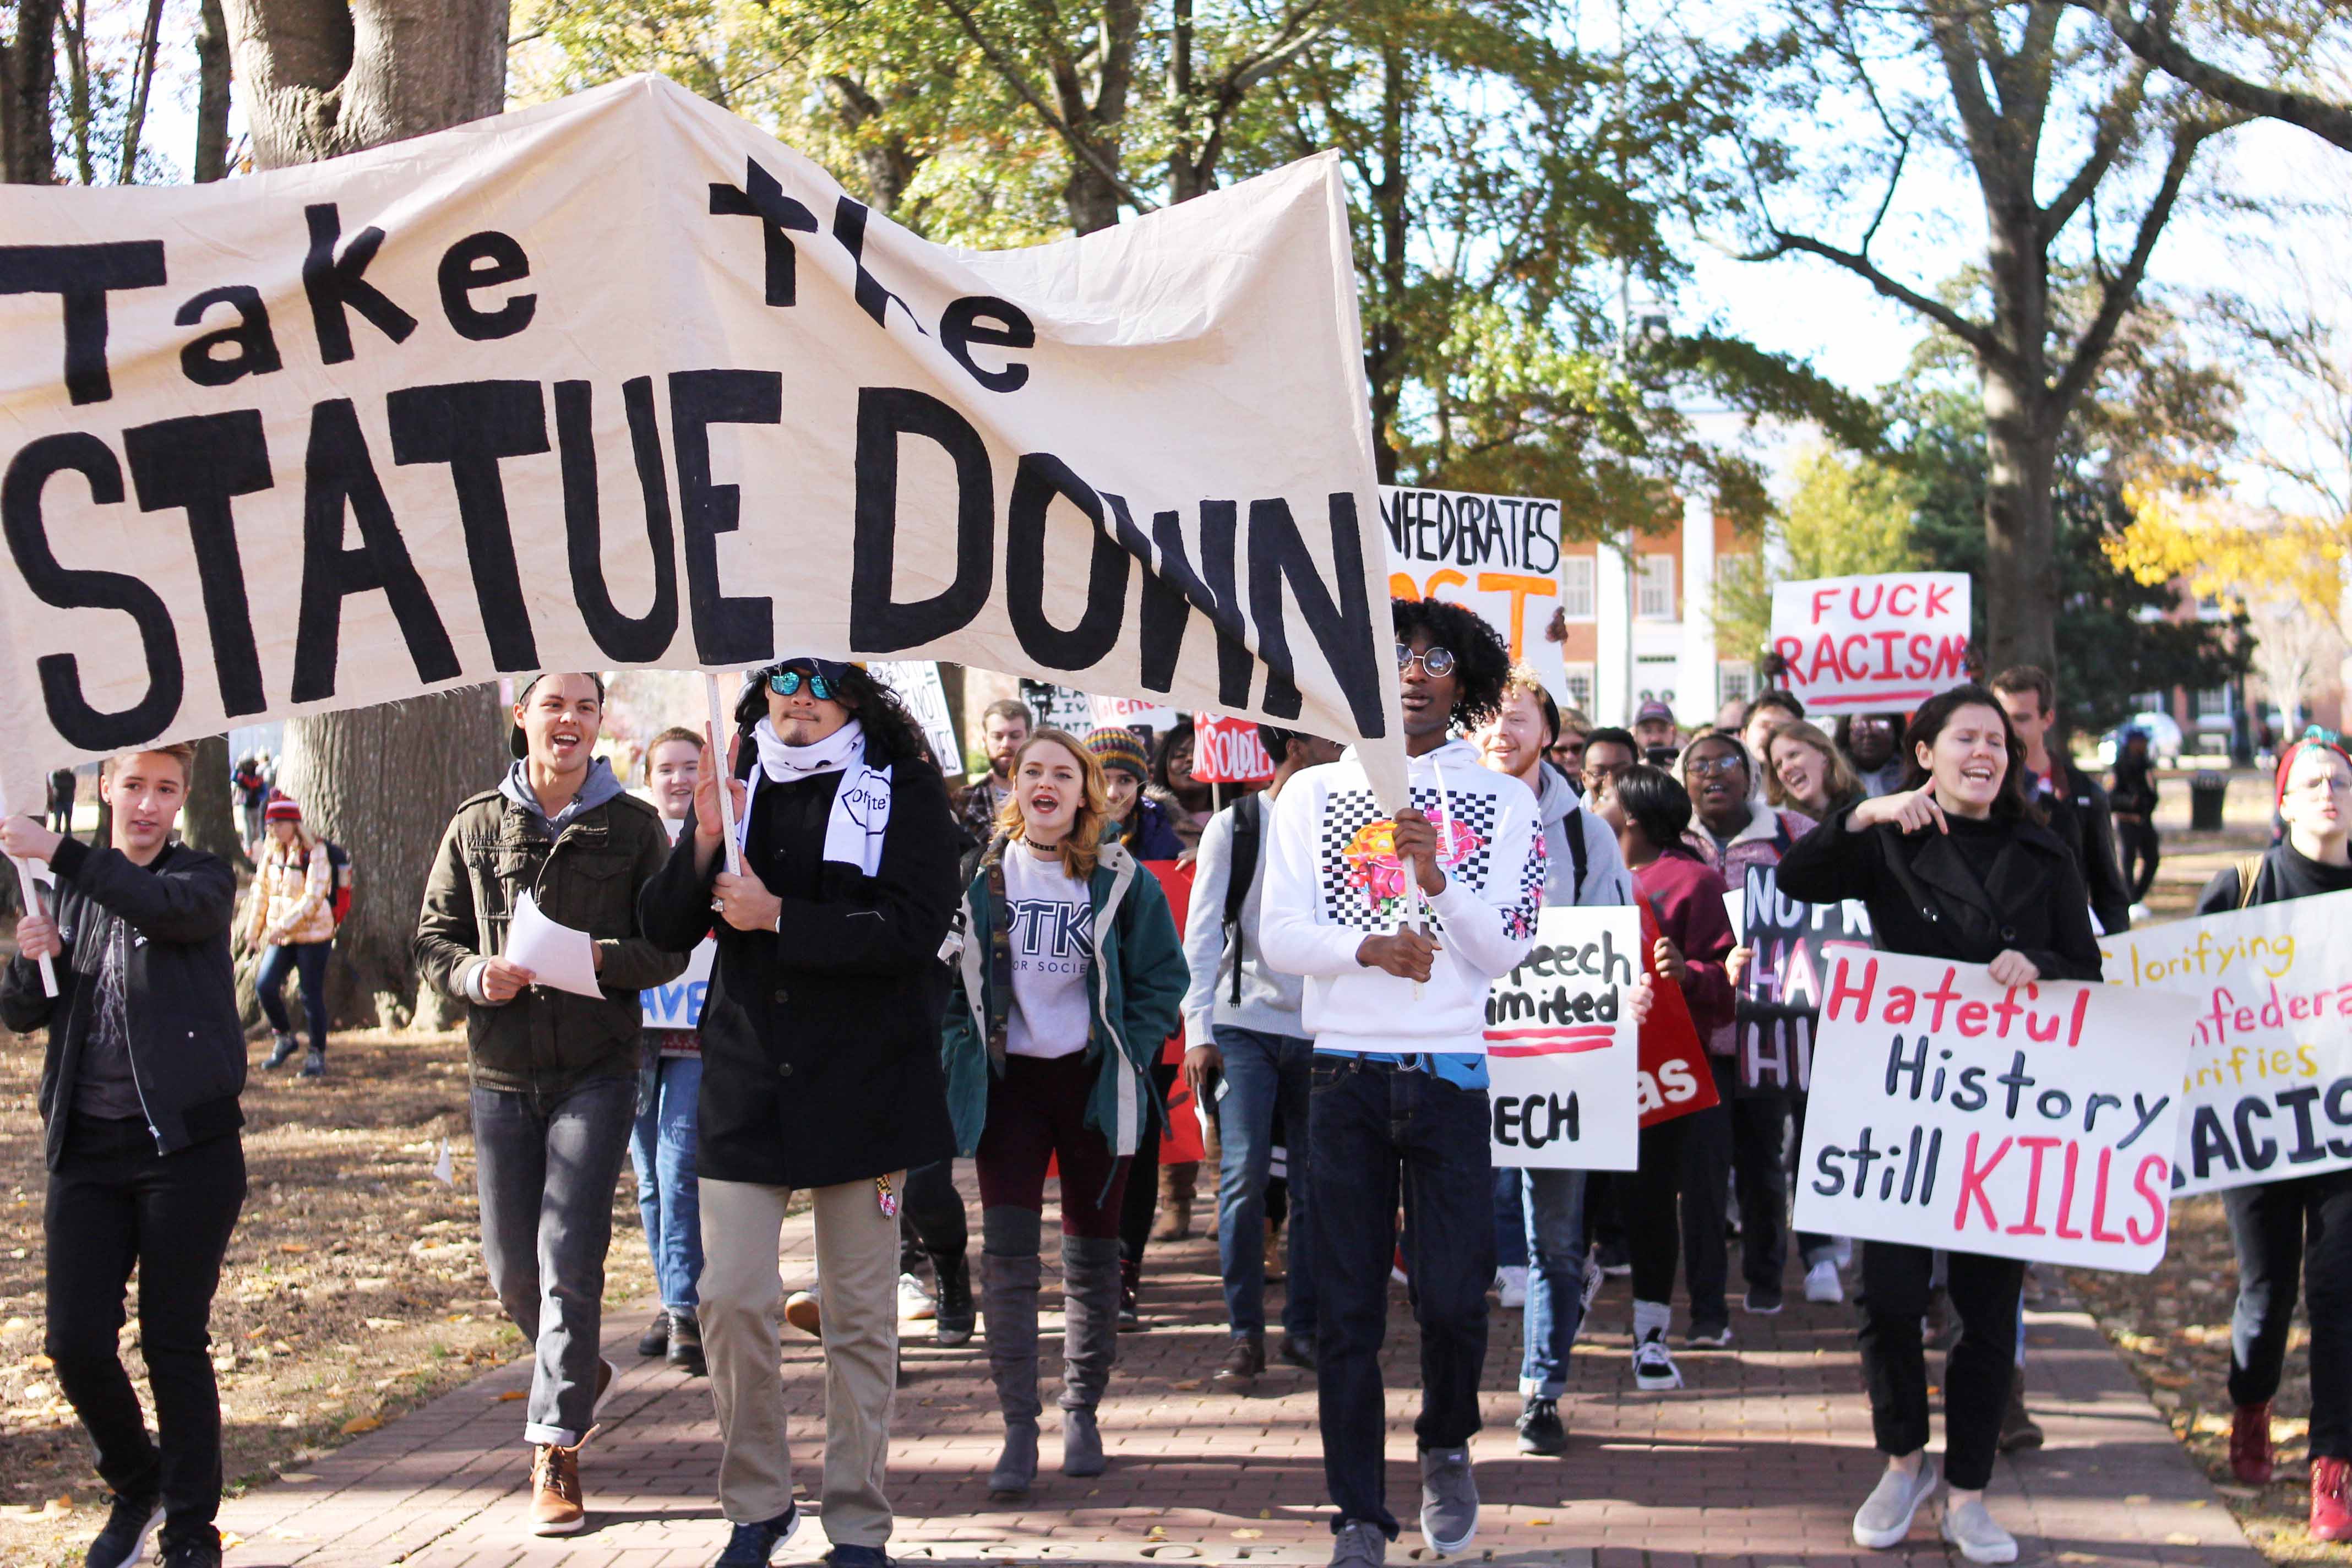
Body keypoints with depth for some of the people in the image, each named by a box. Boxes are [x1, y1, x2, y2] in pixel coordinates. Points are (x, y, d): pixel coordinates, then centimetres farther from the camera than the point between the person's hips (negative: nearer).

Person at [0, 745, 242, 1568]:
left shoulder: (205, 880, 2)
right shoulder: (72, 890, 15)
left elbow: (170, 908, -23)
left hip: (186, 1145, -4)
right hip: (88, 1150, 4)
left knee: (175, 1343, -1)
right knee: (76, 1344, -1)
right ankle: (136, 1488, 25)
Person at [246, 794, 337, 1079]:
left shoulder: (314, 853, -11)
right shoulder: (271, 853, 9)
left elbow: (314, 898, -18)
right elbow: (262, 894, 16)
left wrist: (284, 925, -24)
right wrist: (253, 931, 11)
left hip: (313, 934, -6)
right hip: (280, 937, 6)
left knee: (312, 995, -2)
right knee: (264, 985, -8)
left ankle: (317, 1057, 8)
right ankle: (283, 1038, 14)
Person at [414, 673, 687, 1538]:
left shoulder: (633, 825, 2)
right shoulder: (477, 824, 8)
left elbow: (669, 947, 2)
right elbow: (434, 940, 10)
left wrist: (603, 959, -18)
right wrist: (477, 975, -12)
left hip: (596, 1069, -3)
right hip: (502, 1073, 3)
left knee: (568, 1258, -11)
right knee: (511, 1267, 8)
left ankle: (556, 1449, -1)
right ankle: (578, 1371, 38)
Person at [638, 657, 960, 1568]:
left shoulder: (903, 791, -1)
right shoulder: (734, 786, 9)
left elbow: (915, 930, -13)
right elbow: (665, 929, 5)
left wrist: (779, 917, -16)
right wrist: (705, 839, -12)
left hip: (862, 1084, -2)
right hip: (746, 1083, 3)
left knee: (860, 1313, 5)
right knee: (731, 1299, -3)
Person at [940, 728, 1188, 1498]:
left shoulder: (1122, 880, -1)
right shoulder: (981, 876, 3)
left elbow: (1162, 976, 3)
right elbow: (948, 973, 9)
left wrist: (1128, 1054, -6)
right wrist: (962, 1053, -1)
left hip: (1094, 1081, 0)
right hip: (1007, 1080, 0)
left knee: (1093, 1254, 8)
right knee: (1007, 1253, -9)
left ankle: (1082, 1412, 23)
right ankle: (1018, 1427, -6)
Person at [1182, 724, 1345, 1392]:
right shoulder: (1234, 827, 2)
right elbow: (1203, 932, -2)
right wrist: (1198, 1031, -11)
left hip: (1318, 1031, 3)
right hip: (1244, 1026, -3)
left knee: (1317, 1183, 2)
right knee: (1244, 1178, -10)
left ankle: (1303, 1328, 13)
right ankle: (1244, 1336, -2)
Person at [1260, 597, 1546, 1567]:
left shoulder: (1500, 802, 8)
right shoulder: (1313, 796, 8)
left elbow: (1502, 951, 0)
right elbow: (1279, 936, -1)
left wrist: (1438, 879, -18)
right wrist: (1368, 947, -19)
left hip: (1450, 1072, 0)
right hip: (1344, 1075, 0)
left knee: (1453, 1293, -5)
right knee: (1346, 1307, 1)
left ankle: (1446, 1448, 24)